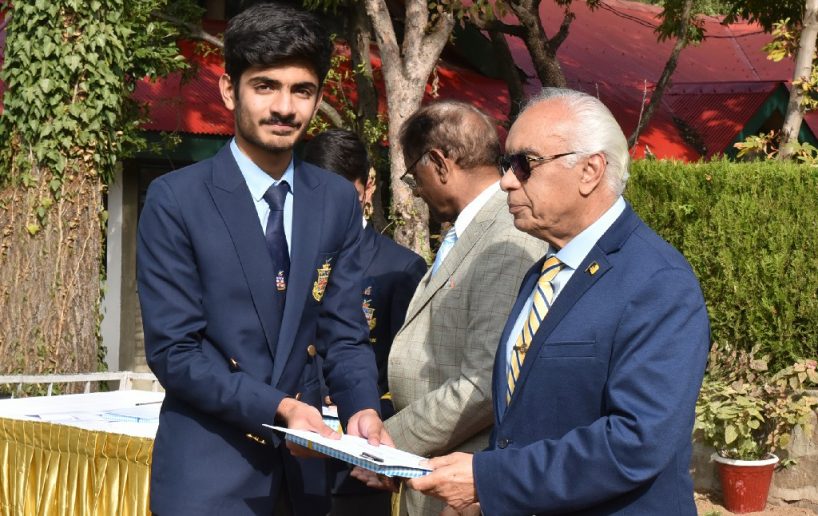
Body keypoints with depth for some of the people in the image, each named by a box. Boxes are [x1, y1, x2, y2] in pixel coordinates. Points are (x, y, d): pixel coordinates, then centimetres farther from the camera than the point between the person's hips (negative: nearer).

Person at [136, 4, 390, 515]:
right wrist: (279, 407, -21)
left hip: (304, 465, 4)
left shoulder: (338, 200, 5)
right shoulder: (175, 200, -8)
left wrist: (363, 409, -13)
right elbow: (174, 350, -12)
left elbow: (344, 332, 5)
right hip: (209, 470, -4)